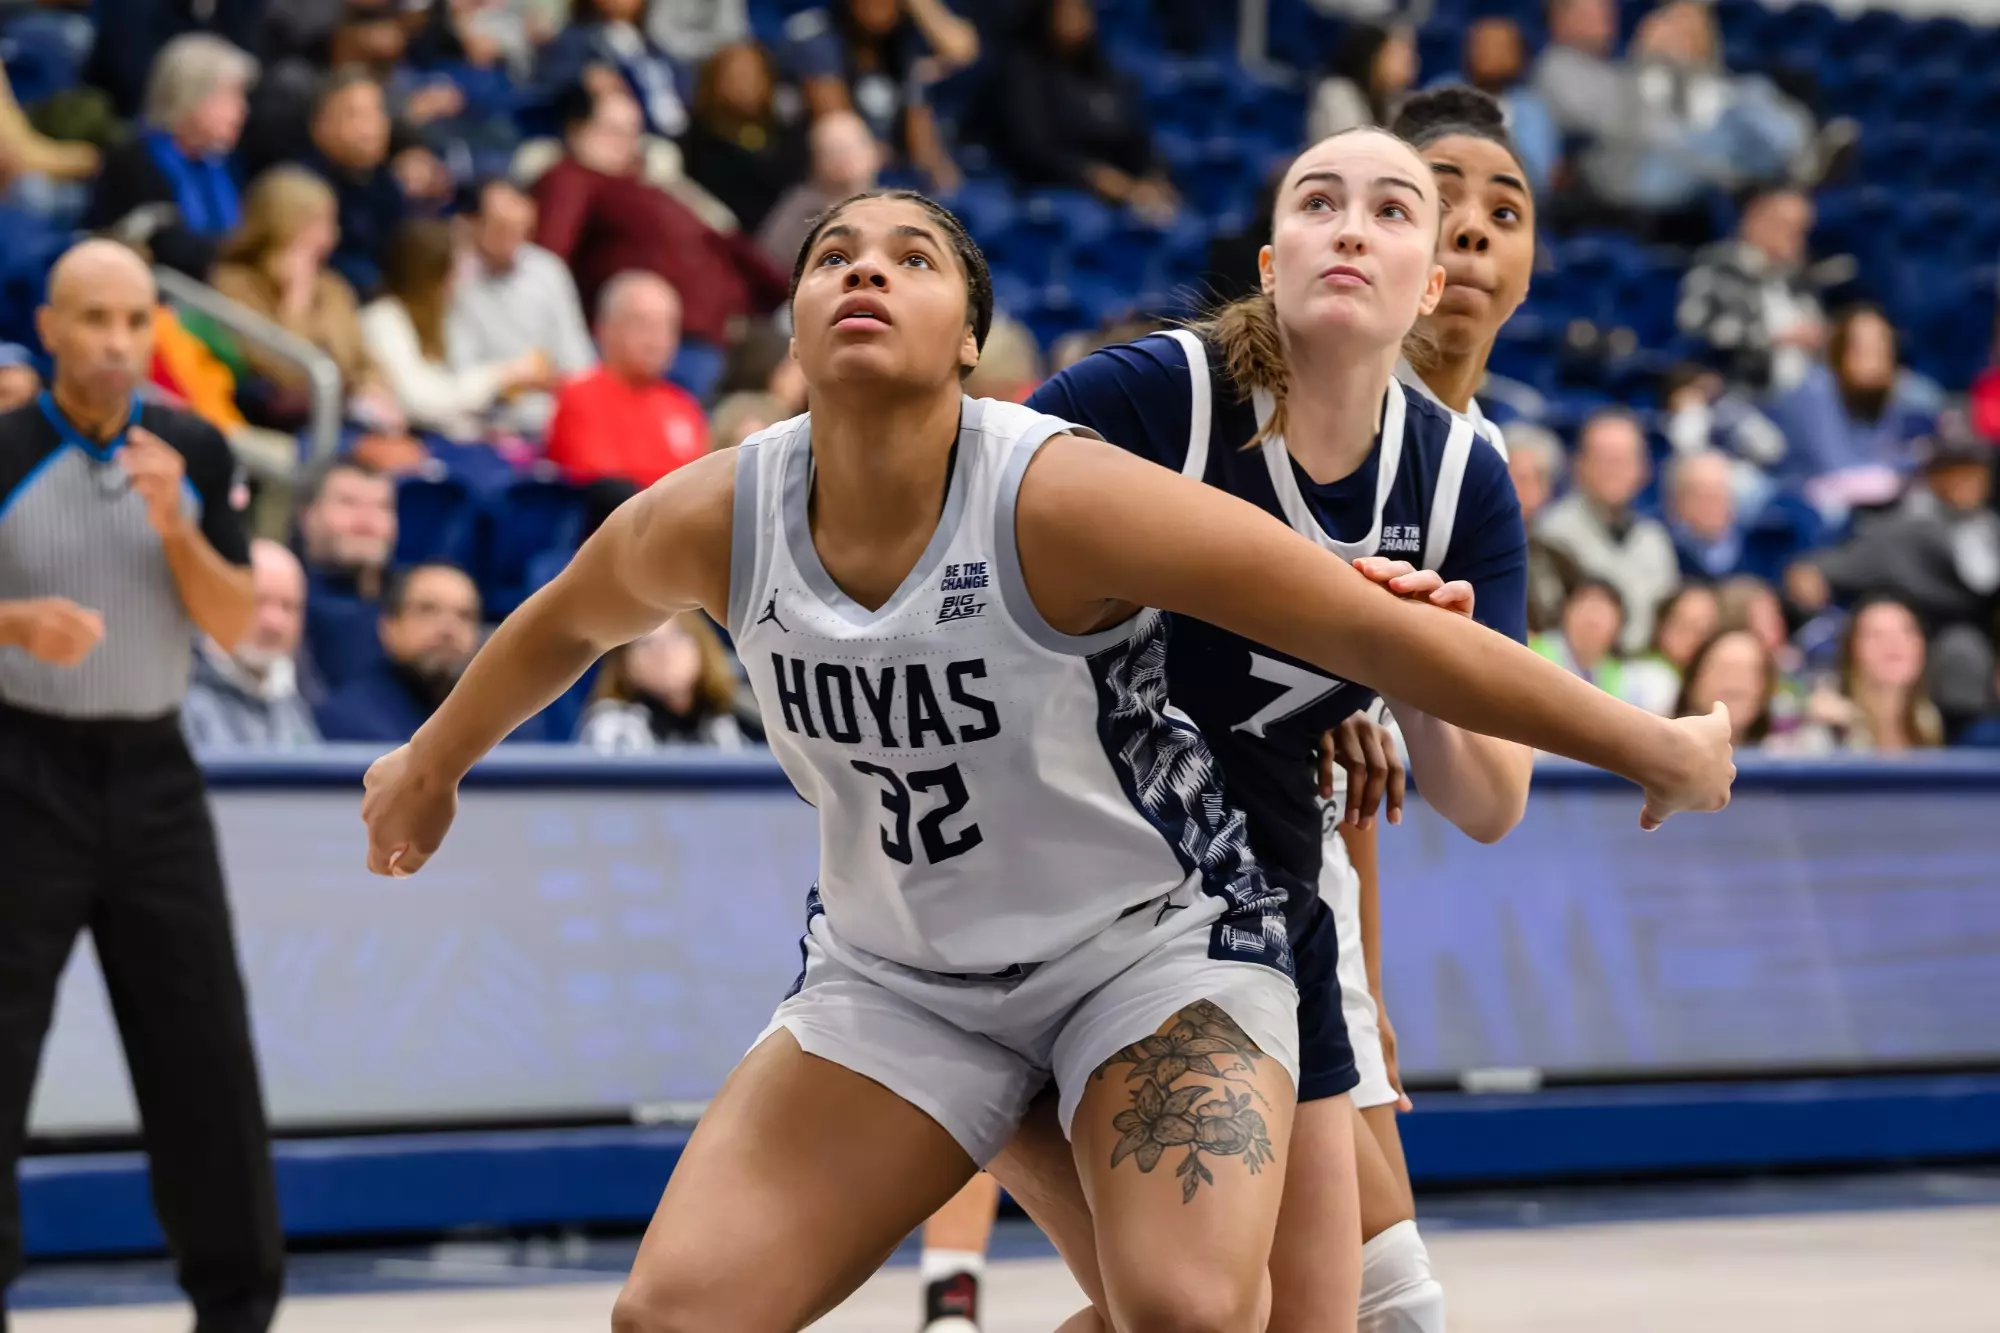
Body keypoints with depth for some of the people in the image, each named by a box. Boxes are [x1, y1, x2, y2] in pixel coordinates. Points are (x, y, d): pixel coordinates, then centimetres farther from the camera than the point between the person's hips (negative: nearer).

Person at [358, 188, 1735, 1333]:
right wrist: (434, 763, 30)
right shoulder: (714, 520, -12)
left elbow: (1373, 628, -21)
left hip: (1156, 939, -4)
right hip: (897, 973, 4)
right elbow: (566, 624, 12)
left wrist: (1649, 746, -16)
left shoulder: (1057, 497, -25)